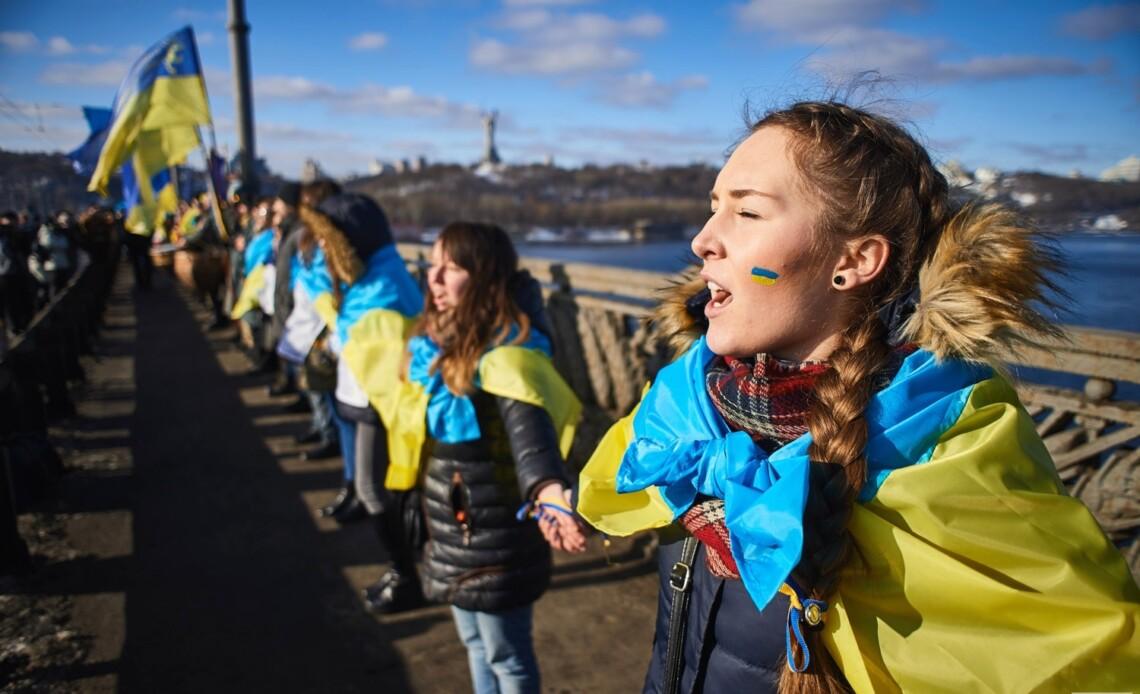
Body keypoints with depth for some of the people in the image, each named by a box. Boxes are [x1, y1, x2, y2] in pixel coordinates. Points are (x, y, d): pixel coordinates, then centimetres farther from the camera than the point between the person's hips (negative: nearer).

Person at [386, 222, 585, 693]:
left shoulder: (505, 350, -24)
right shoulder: (433, 341, 2)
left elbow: (528, 425, -41)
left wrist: (547, 489, -59)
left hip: (495, 530, -8)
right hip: (450, 523, 8)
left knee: (506, 655, 11)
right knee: (474, 642, 25)